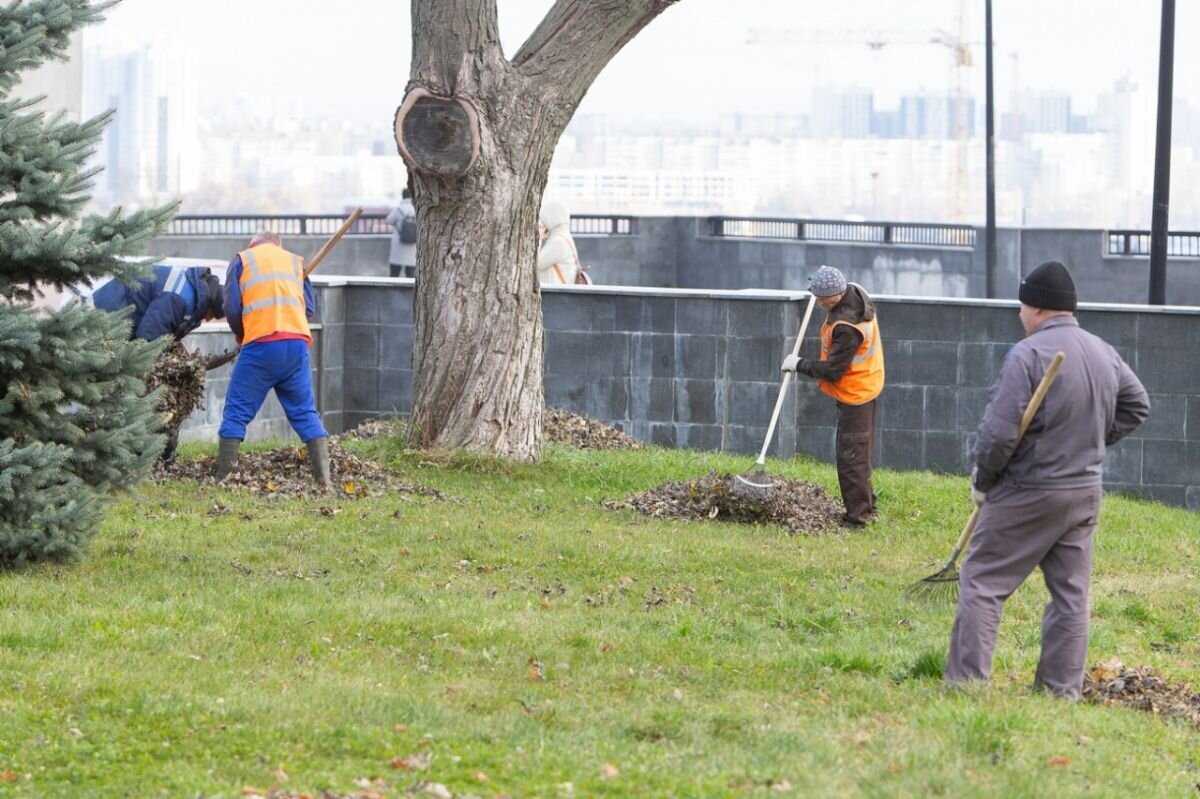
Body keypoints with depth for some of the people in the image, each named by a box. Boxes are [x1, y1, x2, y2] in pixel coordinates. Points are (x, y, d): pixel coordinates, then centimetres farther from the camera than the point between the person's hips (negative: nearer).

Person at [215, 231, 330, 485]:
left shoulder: (243, 260, 14)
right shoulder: (295, 261, 22)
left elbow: (232, 307, 4)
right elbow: (310, 307, 14)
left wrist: (241, 334, 21)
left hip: (261, 344, -3)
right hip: (298, 342, 3)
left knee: (236, 413, 3)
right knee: (305, 413, 8)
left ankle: (222, 478, -1)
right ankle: (323, 477, -1)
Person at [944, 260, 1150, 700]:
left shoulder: (1027, 354, -17)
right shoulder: (1104, 354, 6)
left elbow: (999, 431, -19)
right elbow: (1136, 405, 19)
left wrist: (982, 480, -4)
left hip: (1028, 492, -7)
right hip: (1085, 491, 7)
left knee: (982, 582, 1)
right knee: (1071, 594, 11)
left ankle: (966, 682, -3)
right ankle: (1062, 693, 13)